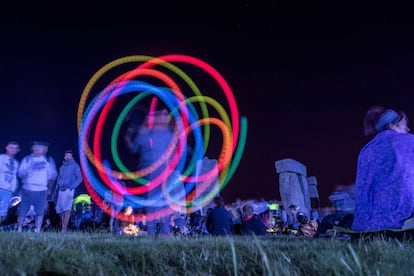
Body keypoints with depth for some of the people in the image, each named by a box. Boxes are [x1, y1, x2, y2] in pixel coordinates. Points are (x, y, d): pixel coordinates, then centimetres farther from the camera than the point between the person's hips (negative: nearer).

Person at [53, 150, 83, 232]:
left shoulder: (75, 166, 4)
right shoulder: (61, 167, 20)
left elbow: (79, 178, -2)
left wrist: (71, 187, -13)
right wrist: (55, 192, 20)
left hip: (69, 191, -6)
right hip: (60, 191, 6)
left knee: (67, 209, -14)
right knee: (60, 210, 4)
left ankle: (64, 229, -17)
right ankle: (62, 227, 12)